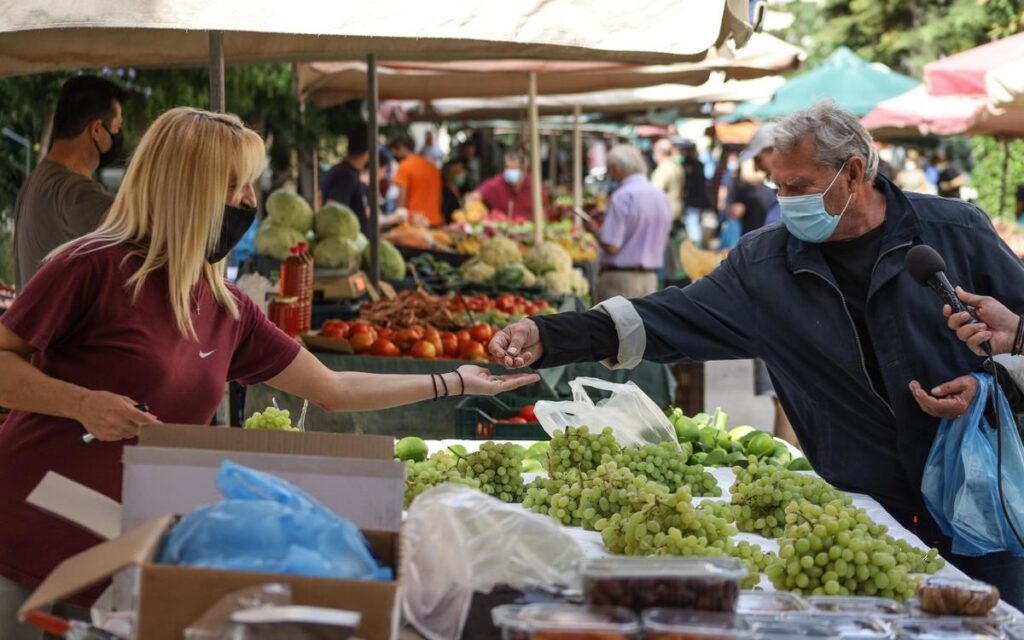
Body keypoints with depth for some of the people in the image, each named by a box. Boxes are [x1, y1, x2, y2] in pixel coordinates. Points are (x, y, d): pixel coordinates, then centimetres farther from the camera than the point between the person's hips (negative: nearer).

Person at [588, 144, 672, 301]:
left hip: (620, 277, -7)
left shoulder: (622, 196, -14)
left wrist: (594, 230, -1)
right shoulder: (662, 196, 8)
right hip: (651, 277, 7)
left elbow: (611, 246, -17)